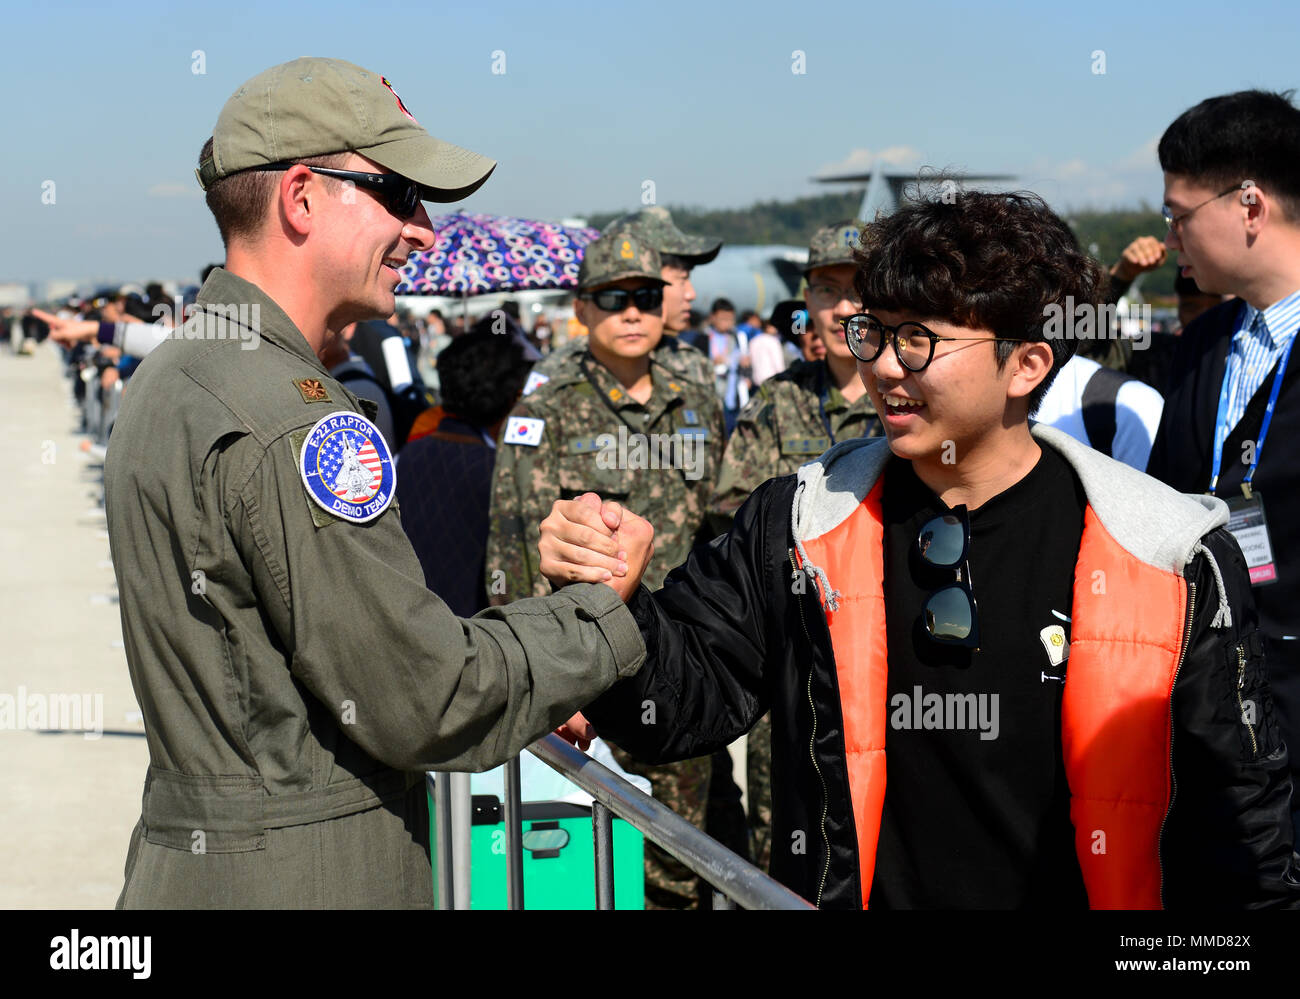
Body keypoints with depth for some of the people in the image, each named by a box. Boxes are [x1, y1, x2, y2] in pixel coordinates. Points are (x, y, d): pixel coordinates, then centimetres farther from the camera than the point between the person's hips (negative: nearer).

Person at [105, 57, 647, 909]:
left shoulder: (174, 375, 9)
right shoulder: (294, 422, -22)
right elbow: (425, 704, -20)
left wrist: (526, 694, 9)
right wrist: (608, 618, -7)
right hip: (296, 879, -9)